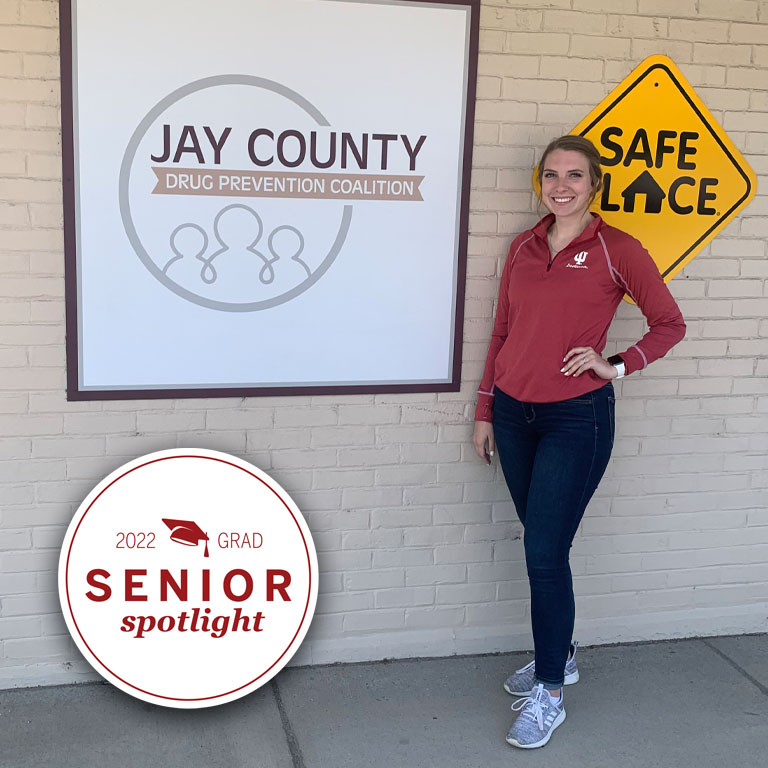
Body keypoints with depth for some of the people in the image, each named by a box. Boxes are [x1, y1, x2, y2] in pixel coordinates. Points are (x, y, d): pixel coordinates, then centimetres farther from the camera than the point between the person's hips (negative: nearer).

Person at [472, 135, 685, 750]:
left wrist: (616, 366, -10)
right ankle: (559, 655, 33)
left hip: (576, 419, -5)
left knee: (545, 554, -6)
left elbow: (669, 324, 2)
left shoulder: (616, 250, -5)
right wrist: (485, 412, 13)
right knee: (541, 543, 14)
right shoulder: (524, 248, 9)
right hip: (514, 413, 5)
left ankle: (549, 693, 8)